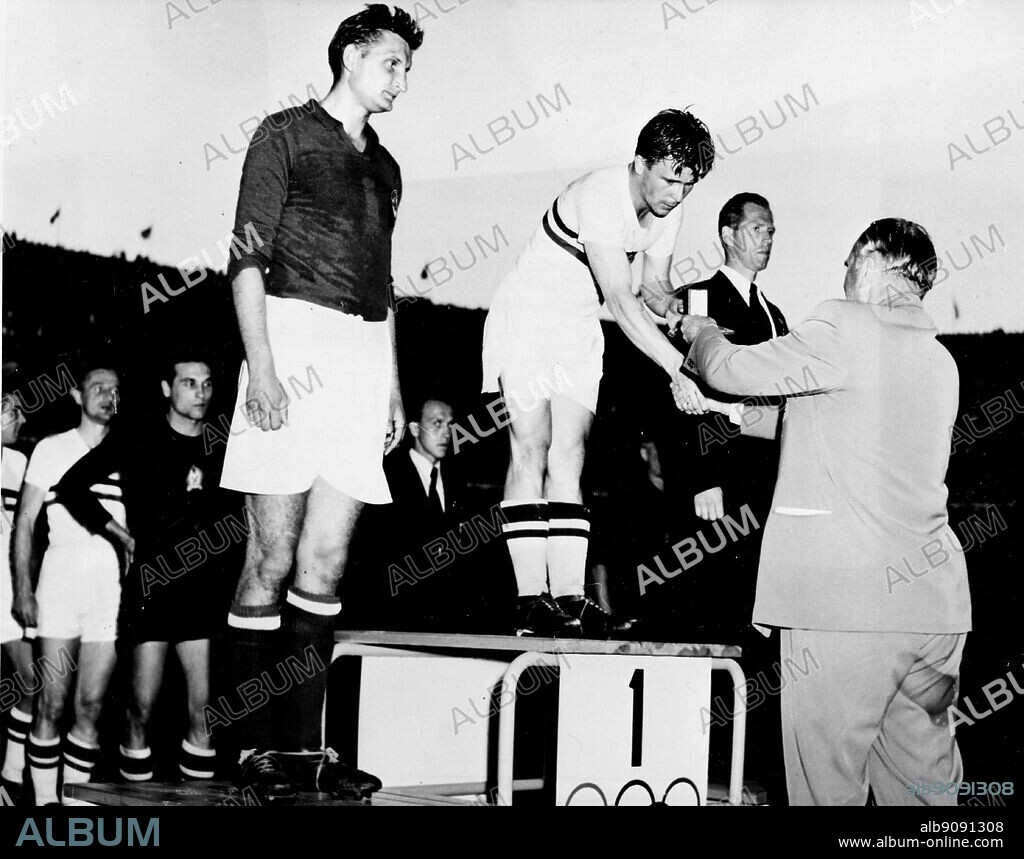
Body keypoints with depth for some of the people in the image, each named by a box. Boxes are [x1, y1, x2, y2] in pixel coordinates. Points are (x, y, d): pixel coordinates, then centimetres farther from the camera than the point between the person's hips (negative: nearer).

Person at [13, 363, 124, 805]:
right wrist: (22, 590, -4)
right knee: (51, 705, -3)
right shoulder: (52, 449, 7)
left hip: (113, 586, 2)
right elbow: (25, 521, 5)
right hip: (62, 575, -2)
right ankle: (45, 800, 5)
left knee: (91, 706, 3)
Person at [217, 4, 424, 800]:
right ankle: (257, 747, 1)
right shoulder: (287, 134, 4)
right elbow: (248, 256, -4)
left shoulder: (384, 166, 23)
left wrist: (393, 386, 20)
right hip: (295, 336, -6)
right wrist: (261, 366, -15)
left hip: (364, 355, 6)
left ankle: (305, 744, 7)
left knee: (327, 560, 3)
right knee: (273, 555, -6)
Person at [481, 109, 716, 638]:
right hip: (525, 317, -6)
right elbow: (620, 299, -33)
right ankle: (531, 599, -16)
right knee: (531, 448, -14)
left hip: (579, 332, 7)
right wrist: (679, 371, -37)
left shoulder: (669, 210, -2)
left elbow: (654, 287, 7)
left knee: (568, 457, -3)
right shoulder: (600, 196, -27)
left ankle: (569, 596, -10)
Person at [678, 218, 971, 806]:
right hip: (932, 598, 7)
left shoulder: (844, 328, -8)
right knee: (925, 775, 12)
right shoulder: (941, 360, 16)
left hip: (845, 598, -7)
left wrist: (703, 334, 22)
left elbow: (733, 370, 0)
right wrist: (732, 414, 32)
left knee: (828, 778, 1)